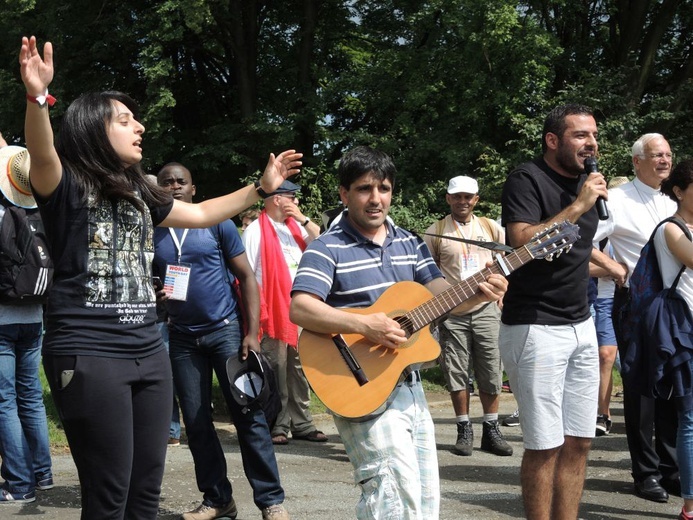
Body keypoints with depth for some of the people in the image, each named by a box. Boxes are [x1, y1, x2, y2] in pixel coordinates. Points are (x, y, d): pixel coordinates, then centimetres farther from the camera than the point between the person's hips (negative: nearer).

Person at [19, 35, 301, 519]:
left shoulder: (139, 193, 16)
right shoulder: (66, 186, -6)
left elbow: (201, 214, 31)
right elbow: (41, 156, -29)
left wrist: (261, 187, 32)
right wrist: (38, 97, -46)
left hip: (148, 352, 7)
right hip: (88, 356, -7)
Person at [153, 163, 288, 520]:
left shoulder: (217, 224, -2)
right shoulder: (152, 234, 5)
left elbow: (246, 278, -3)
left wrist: (251, 333, -11)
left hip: (226, 329, -3)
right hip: (182, 337, 3)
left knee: (248, 415, -4)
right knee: (196, 422, 6)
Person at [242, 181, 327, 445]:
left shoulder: (295, 226, 16)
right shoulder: (256, 231, -5)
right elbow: (246, 275, -9)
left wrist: (304, 220, -2)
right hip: (274, 311, -6)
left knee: (300, 369, 10)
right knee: (276, 370, -2)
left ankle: (301, 423, 17)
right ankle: (278, 426, 4)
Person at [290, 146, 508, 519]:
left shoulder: (409, 243, 12)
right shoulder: (328, 249, -9)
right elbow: (299, 308, -21)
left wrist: (479, 293, -15)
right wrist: (364, 325, -30)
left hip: (410, 386, 7)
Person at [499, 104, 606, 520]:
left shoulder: (585, 181, 13)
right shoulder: (527, 180, -10)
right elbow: (523, 242, -25)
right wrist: (578, 205, -21)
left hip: (581, 325, 8)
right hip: (536, 329, -8)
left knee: (578, 442, 8)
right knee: (545, 447, -4)